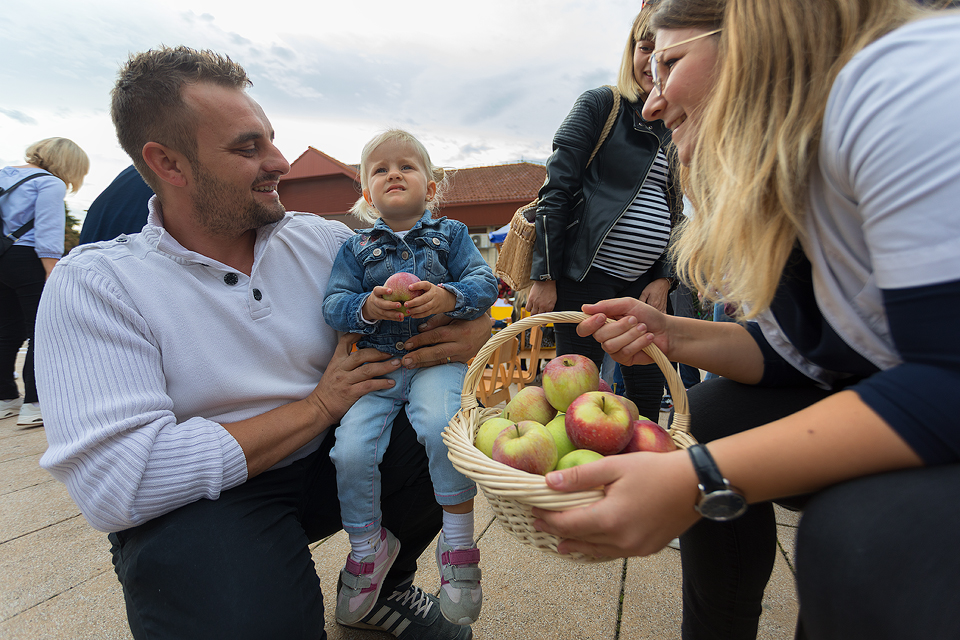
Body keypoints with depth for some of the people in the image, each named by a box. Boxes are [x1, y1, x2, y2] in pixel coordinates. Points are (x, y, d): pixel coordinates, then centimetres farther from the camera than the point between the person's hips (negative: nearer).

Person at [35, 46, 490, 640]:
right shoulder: (93, 283, -12)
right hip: (199, 502, -4)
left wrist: (472, 326, -18)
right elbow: (114, 484, -22)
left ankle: (385, 588, 12)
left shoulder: (321, 238, 0)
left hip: (331, 459, 5)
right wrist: (319, 406, -18)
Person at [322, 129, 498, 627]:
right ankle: (367, 547, 14)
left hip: (437, 360, -2)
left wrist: (447, 296, -20)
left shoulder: (450, 234, 11)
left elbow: (485, 284, 1)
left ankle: (458, 543, -8)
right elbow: (333, 304, 4)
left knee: (441, 427, -31)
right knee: (351, 449, -15)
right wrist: (367, 307, -17)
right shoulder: (356, 248, 13)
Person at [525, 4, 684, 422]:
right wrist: (544, 277, -12)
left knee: (648, 396, 9)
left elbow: (675, 215, 19)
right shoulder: (601, 105, 0)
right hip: (587, 275, -5)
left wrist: (664, 279, 5)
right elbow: (556, 188, -7)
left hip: (645, 283, 6)